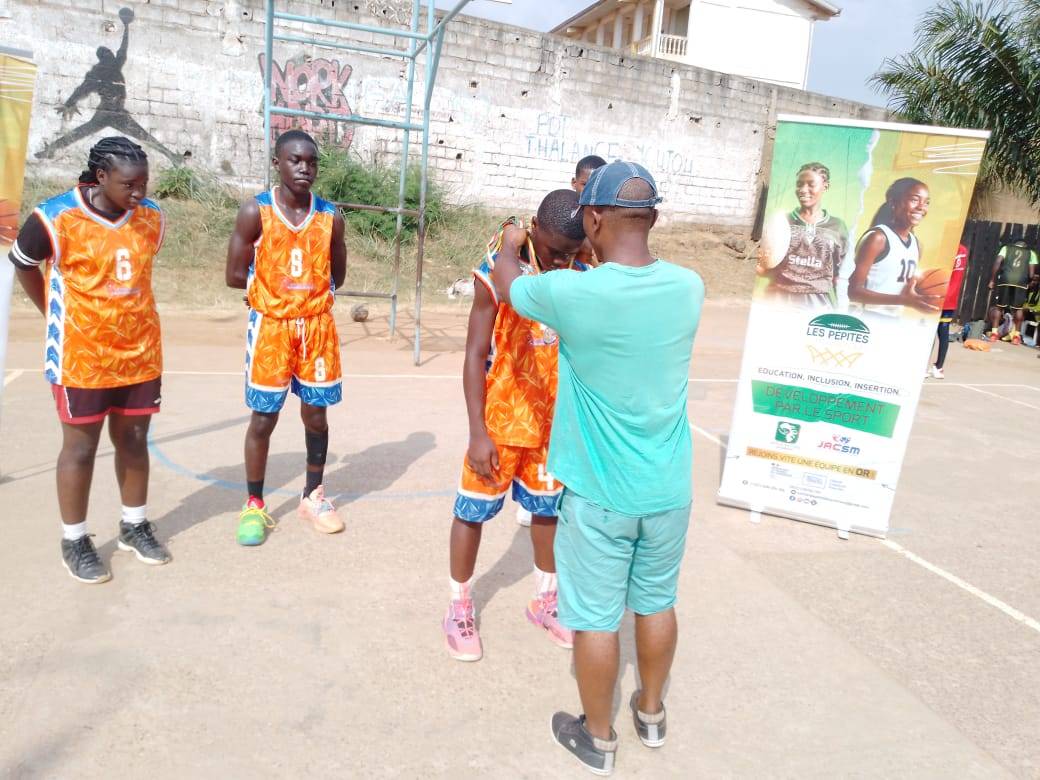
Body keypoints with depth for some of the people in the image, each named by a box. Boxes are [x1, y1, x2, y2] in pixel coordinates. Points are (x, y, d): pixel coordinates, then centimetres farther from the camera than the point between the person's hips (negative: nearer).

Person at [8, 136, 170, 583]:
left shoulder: (151, 218, -1)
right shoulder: (56, 218, -14)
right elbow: (22, 264, 3)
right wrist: (55, 316, 6)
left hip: (140, 353, 4)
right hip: (81, 357, -4)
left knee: (133, 441, 14)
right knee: (80, 447, 6)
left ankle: (134, 526, 30)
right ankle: (74, 541, 22)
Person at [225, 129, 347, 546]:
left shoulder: (331, 217, 0)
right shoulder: (255, 211, -7)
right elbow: (236, 276, -6)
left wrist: (282, 281, 1)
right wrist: (287, 283, -3)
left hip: (317, 325, 3)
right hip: (271, 326, -2)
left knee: (316, 415, 9)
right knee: (263, 419, 4)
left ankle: (313, 496, 27)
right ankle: (254, 505, 20)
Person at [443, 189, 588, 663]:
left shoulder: (583, 277, -5)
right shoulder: (496, 274, -17)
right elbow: (475, 356, -14)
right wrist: (478, 432, -18)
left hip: (554, 420, 4)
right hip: (501, 419, -3)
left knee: (549, 508, 17)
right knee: (474, 510, 8)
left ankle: (545, 601, 38)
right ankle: (460, 609, 28)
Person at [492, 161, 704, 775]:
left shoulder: (571, 293, -21)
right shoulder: (689, 287, -8)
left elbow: (506, 281, 2)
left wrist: (511, 242, 22)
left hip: (600, 493, -4)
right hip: (669, 489, 5)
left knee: (596, 618, 14)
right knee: (657, 603, 23)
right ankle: (652, 714, 45)